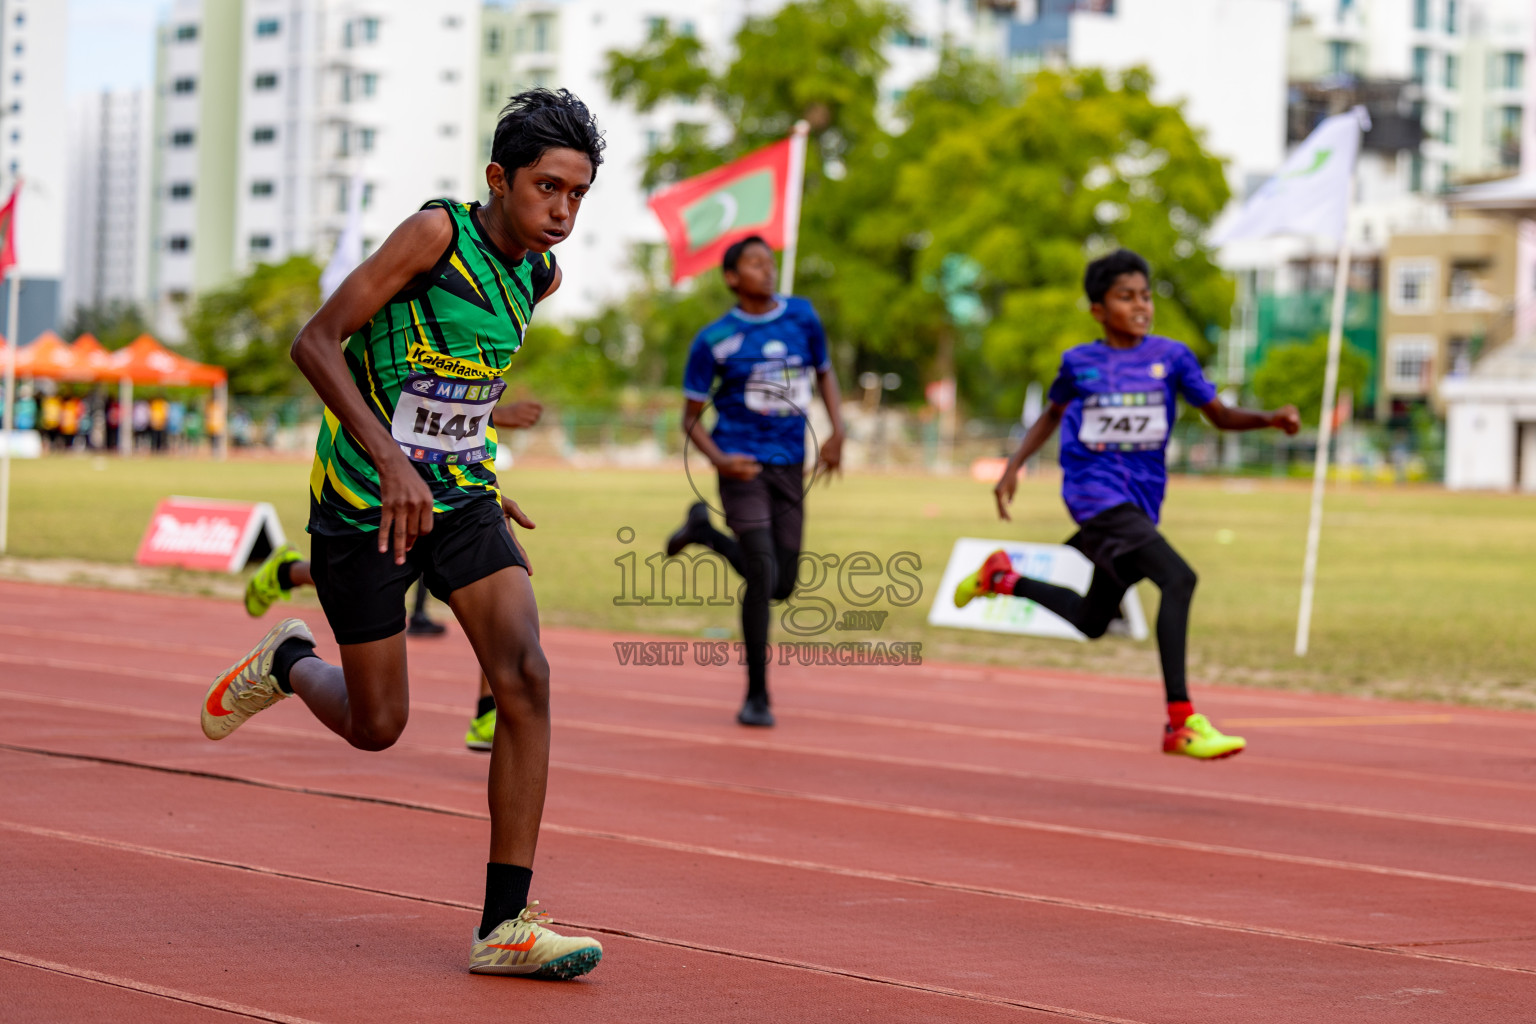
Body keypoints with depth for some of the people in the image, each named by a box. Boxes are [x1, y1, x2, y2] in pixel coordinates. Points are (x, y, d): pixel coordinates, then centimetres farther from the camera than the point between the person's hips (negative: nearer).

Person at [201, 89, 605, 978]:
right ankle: (289, 664, 39)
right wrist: (390, 458, -28)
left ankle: (506, 922, -12)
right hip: (365, 503, -5)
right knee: (375, 725, 2)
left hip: (460, 495, 5)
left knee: (525, 675, -16)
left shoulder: (538, 274, 4)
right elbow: (317, 342, -20)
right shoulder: (436, 233, -18)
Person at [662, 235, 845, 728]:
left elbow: (824, 372, 20)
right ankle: (756, 696, -2)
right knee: (762, 575, -15)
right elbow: (691, 416, 2)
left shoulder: (802, 316, 5)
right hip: (743, 464, -4)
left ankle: (704, 529, 31)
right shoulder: (714, 340, -4)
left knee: (782, 586, 5)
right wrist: (718, 460, -17)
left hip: (790, 466, 4)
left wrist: (837, 431, 4)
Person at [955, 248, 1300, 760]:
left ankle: (1004, 578, 40)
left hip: (1142, 500, 5)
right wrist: (1013, 467, 12)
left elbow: (1220, 415, 6)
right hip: (1095, 493, -5)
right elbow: (1052, 415, 19)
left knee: (1091, 622, 17)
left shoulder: (1170, 356, 4)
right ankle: (1181, 722, -26)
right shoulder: (1079, 363, 1)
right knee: (1178, 578, -25)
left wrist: (1270, 419, -12)